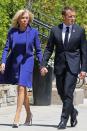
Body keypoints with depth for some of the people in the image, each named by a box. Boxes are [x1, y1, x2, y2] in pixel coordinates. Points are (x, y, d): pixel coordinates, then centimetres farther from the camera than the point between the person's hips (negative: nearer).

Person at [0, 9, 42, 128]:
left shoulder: (34, 32, -2)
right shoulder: (12, 31, 1)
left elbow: (38, 50, 3)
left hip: (27, 62, -3)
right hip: (14, 62, 3)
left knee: (21, 88, -15)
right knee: (23, 90, 13)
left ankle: (17, 118, -15)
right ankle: (29, 114, 32)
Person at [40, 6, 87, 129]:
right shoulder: (55, 30, 3)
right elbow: (49, 49, 5)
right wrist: (43, 65, -5)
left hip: (73, 66, -3)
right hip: (59, 65, 3)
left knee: (68, 92, -11)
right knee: (61, 93, 10)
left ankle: (64, 119, -5)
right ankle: (73, 112, 33)